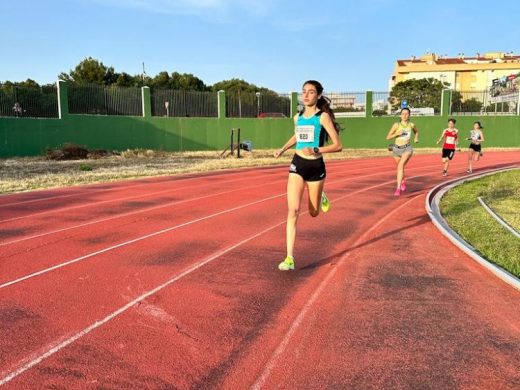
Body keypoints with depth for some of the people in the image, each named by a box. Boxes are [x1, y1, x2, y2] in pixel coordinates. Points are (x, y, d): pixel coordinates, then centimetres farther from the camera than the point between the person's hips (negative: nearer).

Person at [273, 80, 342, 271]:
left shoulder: (323, 117, -8)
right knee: (293, 211, -12)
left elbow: (337, 145, -12)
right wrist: (282, 149, 13)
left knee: (313, 213, 13)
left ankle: (321, 198, 51)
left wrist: (316, 150, -27)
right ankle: (289, 258, -11)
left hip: (316, 167, -2)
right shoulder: (298, 117, 6)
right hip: (297, 165, 3)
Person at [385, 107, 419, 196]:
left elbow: (416, 132, 21)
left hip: (407, 149, -2)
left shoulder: (412, 125, -2)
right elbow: (388, 137, -7)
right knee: (400, 167, 23)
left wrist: (416, 138, 5)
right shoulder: (396, 125, -9)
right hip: (397, 149, 2)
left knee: (400, 166, -27)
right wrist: (397, 134, -21)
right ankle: (403, 182, 54)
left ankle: (398, 188, -28)